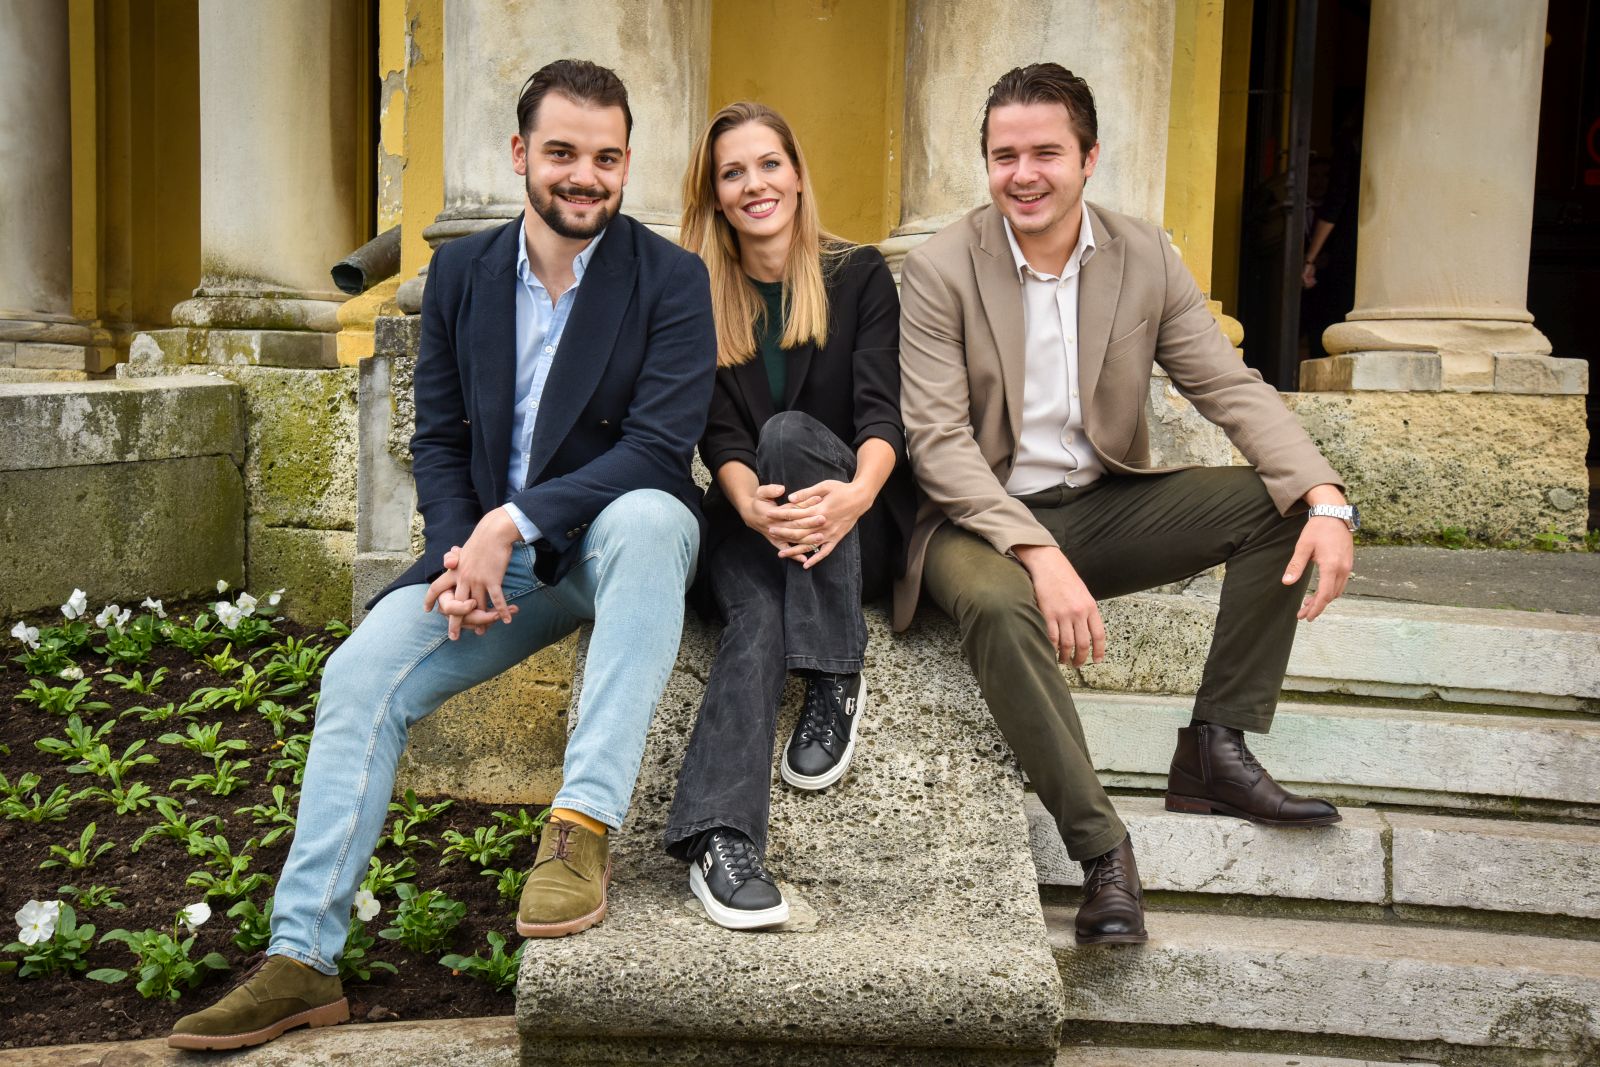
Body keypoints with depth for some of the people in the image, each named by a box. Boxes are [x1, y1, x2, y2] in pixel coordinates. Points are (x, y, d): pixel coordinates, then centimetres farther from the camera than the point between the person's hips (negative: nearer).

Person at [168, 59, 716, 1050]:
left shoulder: (672, 279, -7)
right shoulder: (462, 271, 6)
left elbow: (660, 446, -18)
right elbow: (439, 438, 8)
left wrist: (510, 526, -26)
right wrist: (456, 555, -11)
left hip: (620, 533, -4)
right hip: (490, 549, 4)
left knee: (645, 519, -38)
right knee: (360, 674, -15)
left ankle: (584, 822, -36)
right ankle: (302, 960, -8)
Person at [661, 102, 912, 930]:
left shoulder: (860, 276, 6)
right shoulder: (698, 297, 9)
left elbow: (881, 412, -8)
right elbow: (718, 434, -2)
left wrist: (855, 493, -31)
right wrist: (751, 504, -27)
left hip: (858, 530, 0)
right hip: (748, 526, 1)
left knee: (791, 429, -31)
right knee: (757, 614, -32)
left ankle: (834, 681, -31)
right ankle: (720, 837, -48)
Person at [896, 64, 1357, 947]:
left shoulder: (1145, 259, 2)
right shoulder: (939, 270, -8)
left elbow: (1230, 387, -2)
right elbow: (936, 441, -16)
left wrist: (1326, 498, -20)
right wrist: (1039, 555, -29)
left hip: (1105, 506, 5)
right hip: (984, 519, -4)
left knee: (1281, 502, -12)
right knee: (996, 604, -37)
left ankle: (1215, 749, -9)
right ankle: (1100, 847, -26)